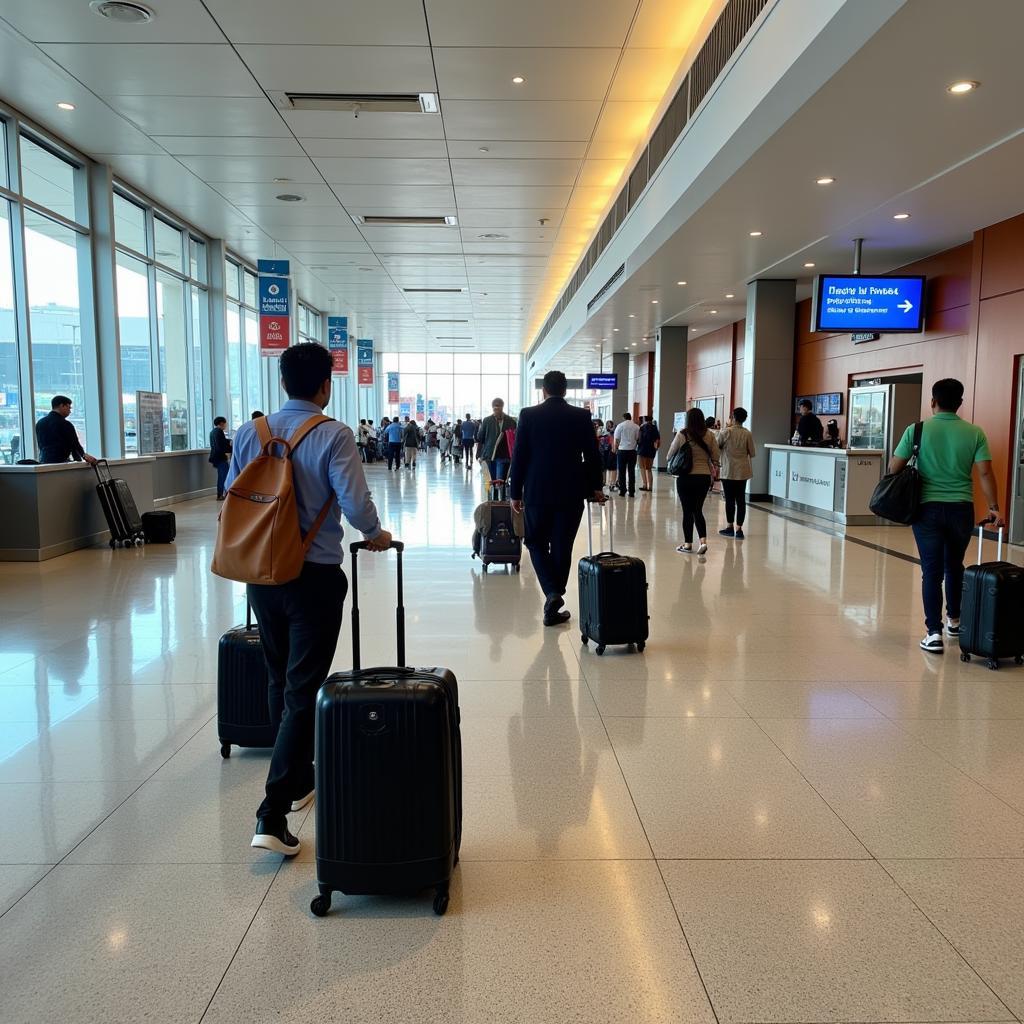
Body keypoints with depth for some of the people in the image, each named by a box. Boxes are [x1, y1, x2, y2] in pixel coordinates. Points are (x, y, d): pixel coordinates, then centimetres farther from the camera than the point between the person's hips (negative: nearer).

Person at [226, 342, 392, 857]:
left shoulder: (249, 432, 2)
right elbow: (355, 503, -18)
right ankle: (272, 813, -5)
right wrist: (375, 534, 2)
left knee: (280, 681, 20)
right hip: (315, 577, -5)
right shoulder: (333, 435, -12)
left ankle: (299, 780, 37)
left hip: (262, 574, 5)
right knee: (304, 690, 0)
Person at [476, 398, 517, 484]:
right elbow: (480, 438, 8)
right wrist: (481, 454, 3)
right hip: (490, 455, 3)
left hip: (503, 456, -2)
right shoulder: (487, 420, 5)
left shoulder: (510, 421, 0)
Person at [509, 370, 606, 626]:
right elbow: (592, 455, 3)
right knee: (562, 548, 8)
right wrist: (595, 487, 15)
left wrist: (515, 493, 4)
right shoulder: (581, 416, -1)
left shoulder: (529, 415, -3)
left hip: (537, 492, -1)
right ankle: (553, 609, 13)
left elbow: (518, 456, -3)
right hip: (571, 493, 1)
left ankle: (552, 593, -6)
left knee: (537, 543, 14)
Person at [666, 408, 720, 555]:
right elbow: (715, 458, 3)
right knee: (698, 510, 13)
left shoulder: (682, 435, -8)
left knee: (688, 511, 7)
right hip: (705, 477, 3)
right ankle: (703, 540, -2)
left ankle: (688, 544, 13)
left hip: (686, 477, -3)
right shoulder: (709, 435, -1)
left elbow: (670, 456, -1)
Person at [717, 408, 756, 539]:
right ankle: (738, 529, 3)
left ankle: (730, 527, 14)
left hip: (728, 471, -2)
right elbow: (752, 453, 1)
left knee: (730, 499, 7)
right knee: (741, 499, 5)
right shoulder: (748, 434, -3)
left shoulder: (726, 432, -11)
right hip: (743, 471, 2)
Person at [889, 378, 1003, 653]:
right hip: (961, 509, 2)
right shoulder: (974, 433, 0)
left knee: (931, 571, 2)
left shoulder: (917, 430, -5)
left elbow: (894, 468, -4)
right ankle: (954, 620, 36)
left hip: (928, 508, -2)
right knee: (954, 566, 21)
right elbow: (985, 473, -6)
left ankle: (934, 633, -3)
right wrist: (994, 508, -2)